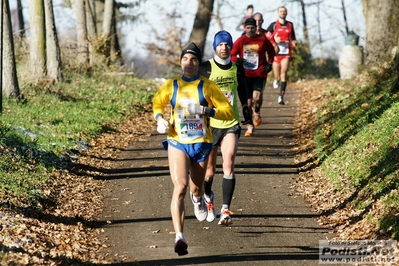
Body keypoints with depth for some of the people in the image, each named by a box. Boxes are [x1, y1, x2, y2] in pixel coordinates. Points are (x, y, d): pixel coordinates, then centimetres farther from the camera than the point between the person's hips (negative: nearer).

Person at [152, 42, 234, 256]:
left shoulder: (207, 86, -3)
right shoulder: (171, 85, 2)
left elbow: (228, 111, -5)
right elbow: (157, 102, 20)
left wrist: (205, 110, -20)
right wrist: (159, 118, 0)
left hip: (201, 143, 1)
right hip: (177, 143, -1)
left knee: (196, 188, 14)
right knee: (180, 187, -19)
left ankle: (197, 198, 56)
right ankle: (179, 236, -25)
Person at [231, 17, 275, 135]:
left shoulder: (263, 40, 1)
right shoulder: (240, 41, 3)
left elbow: (271, 51, 17)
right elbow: (232, 55, 7)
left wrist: (269, 63, 2)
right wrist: (237, 60, -15)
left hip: (260, 74, -1)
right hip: (245, 75, 2)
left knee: (257, 97, -23)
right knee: (248, 102, 5)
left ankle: (257, 113, 10)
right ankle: (250, 126, 20)